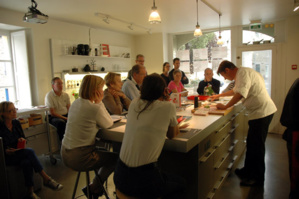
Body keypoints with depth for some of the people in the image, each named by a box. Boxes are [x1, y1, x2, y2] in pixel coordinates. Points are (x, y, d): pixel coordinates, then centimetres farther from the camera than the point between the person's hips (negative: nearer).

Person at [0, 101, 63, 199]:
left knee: (26, 162, -29)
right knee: (30, 151, -30)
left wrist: (22, 140, -7)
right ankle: (46, 179, -25)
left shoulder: (16, 123, 6)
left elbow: (23, 137, 15)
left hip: (18, 153, 5)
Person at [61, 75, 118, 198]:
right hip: (79, 158, -9)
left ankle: (96, 186, 34)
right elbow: (108, 124, -6)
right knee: (116, 158, 11)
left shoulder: (76, 103, 4)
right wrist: (99, 102, -7)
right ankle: (93, 188, 19)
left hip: (65, 154, 9)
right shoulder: (94, 108, -22)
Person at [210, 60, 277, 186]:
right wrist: (218, 95, 38)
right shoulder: (241, 74, 17)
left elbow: (240, 94, -28)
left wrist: (225, 107, -19)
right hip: (260, 111, 10)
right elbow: (235, 90, 34)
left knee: (256, 146, -1)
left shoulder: (243, 72, -16)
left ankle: (257, 178, 13)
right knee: (251, 144, 18)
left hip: (261, 112, -10)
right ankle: (248, 171, 33)